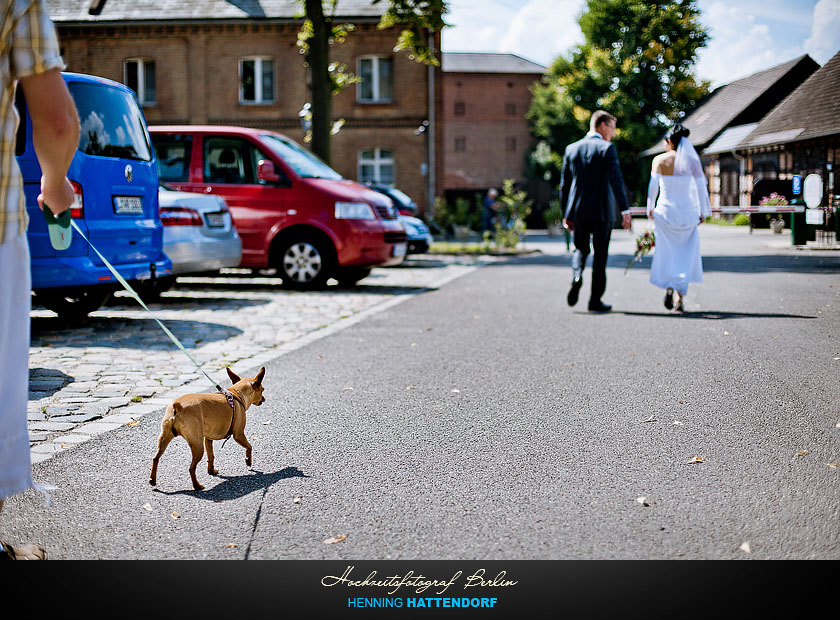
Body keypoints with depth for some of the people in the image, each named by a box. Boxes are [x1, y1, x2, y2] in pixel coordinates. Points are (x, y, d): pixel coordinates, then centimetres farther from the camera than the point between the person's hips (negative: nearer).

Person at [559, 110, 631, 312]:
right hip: (601, 212, -4)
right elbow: (616, 180, -17)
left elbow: (564, 184, 10)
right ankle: (595, 300, 7)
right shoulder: (607, 148, -7)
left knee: (580, 249, 21)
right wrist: (625, 210, -19)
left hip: (577, 211, 4)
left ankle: (577, 276, -8)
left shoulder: (571, 149, 7)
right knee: (600, 256, 5)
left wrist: (566, 213, 16)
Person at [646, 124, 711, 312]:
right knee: (686, 254, 8)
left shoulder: (659, 160, -4)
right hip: (686, 211, 0)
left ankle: (668, 287, -6)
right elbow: (701, 187, -1)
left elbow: (653, 186, -3)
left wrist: (650, 208, 10)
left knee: (666, 252, 14)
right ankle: (680, 295, -2)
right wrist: (702, 212, 8)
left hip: (664, 211, 0)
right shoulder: (692, 161, -1)